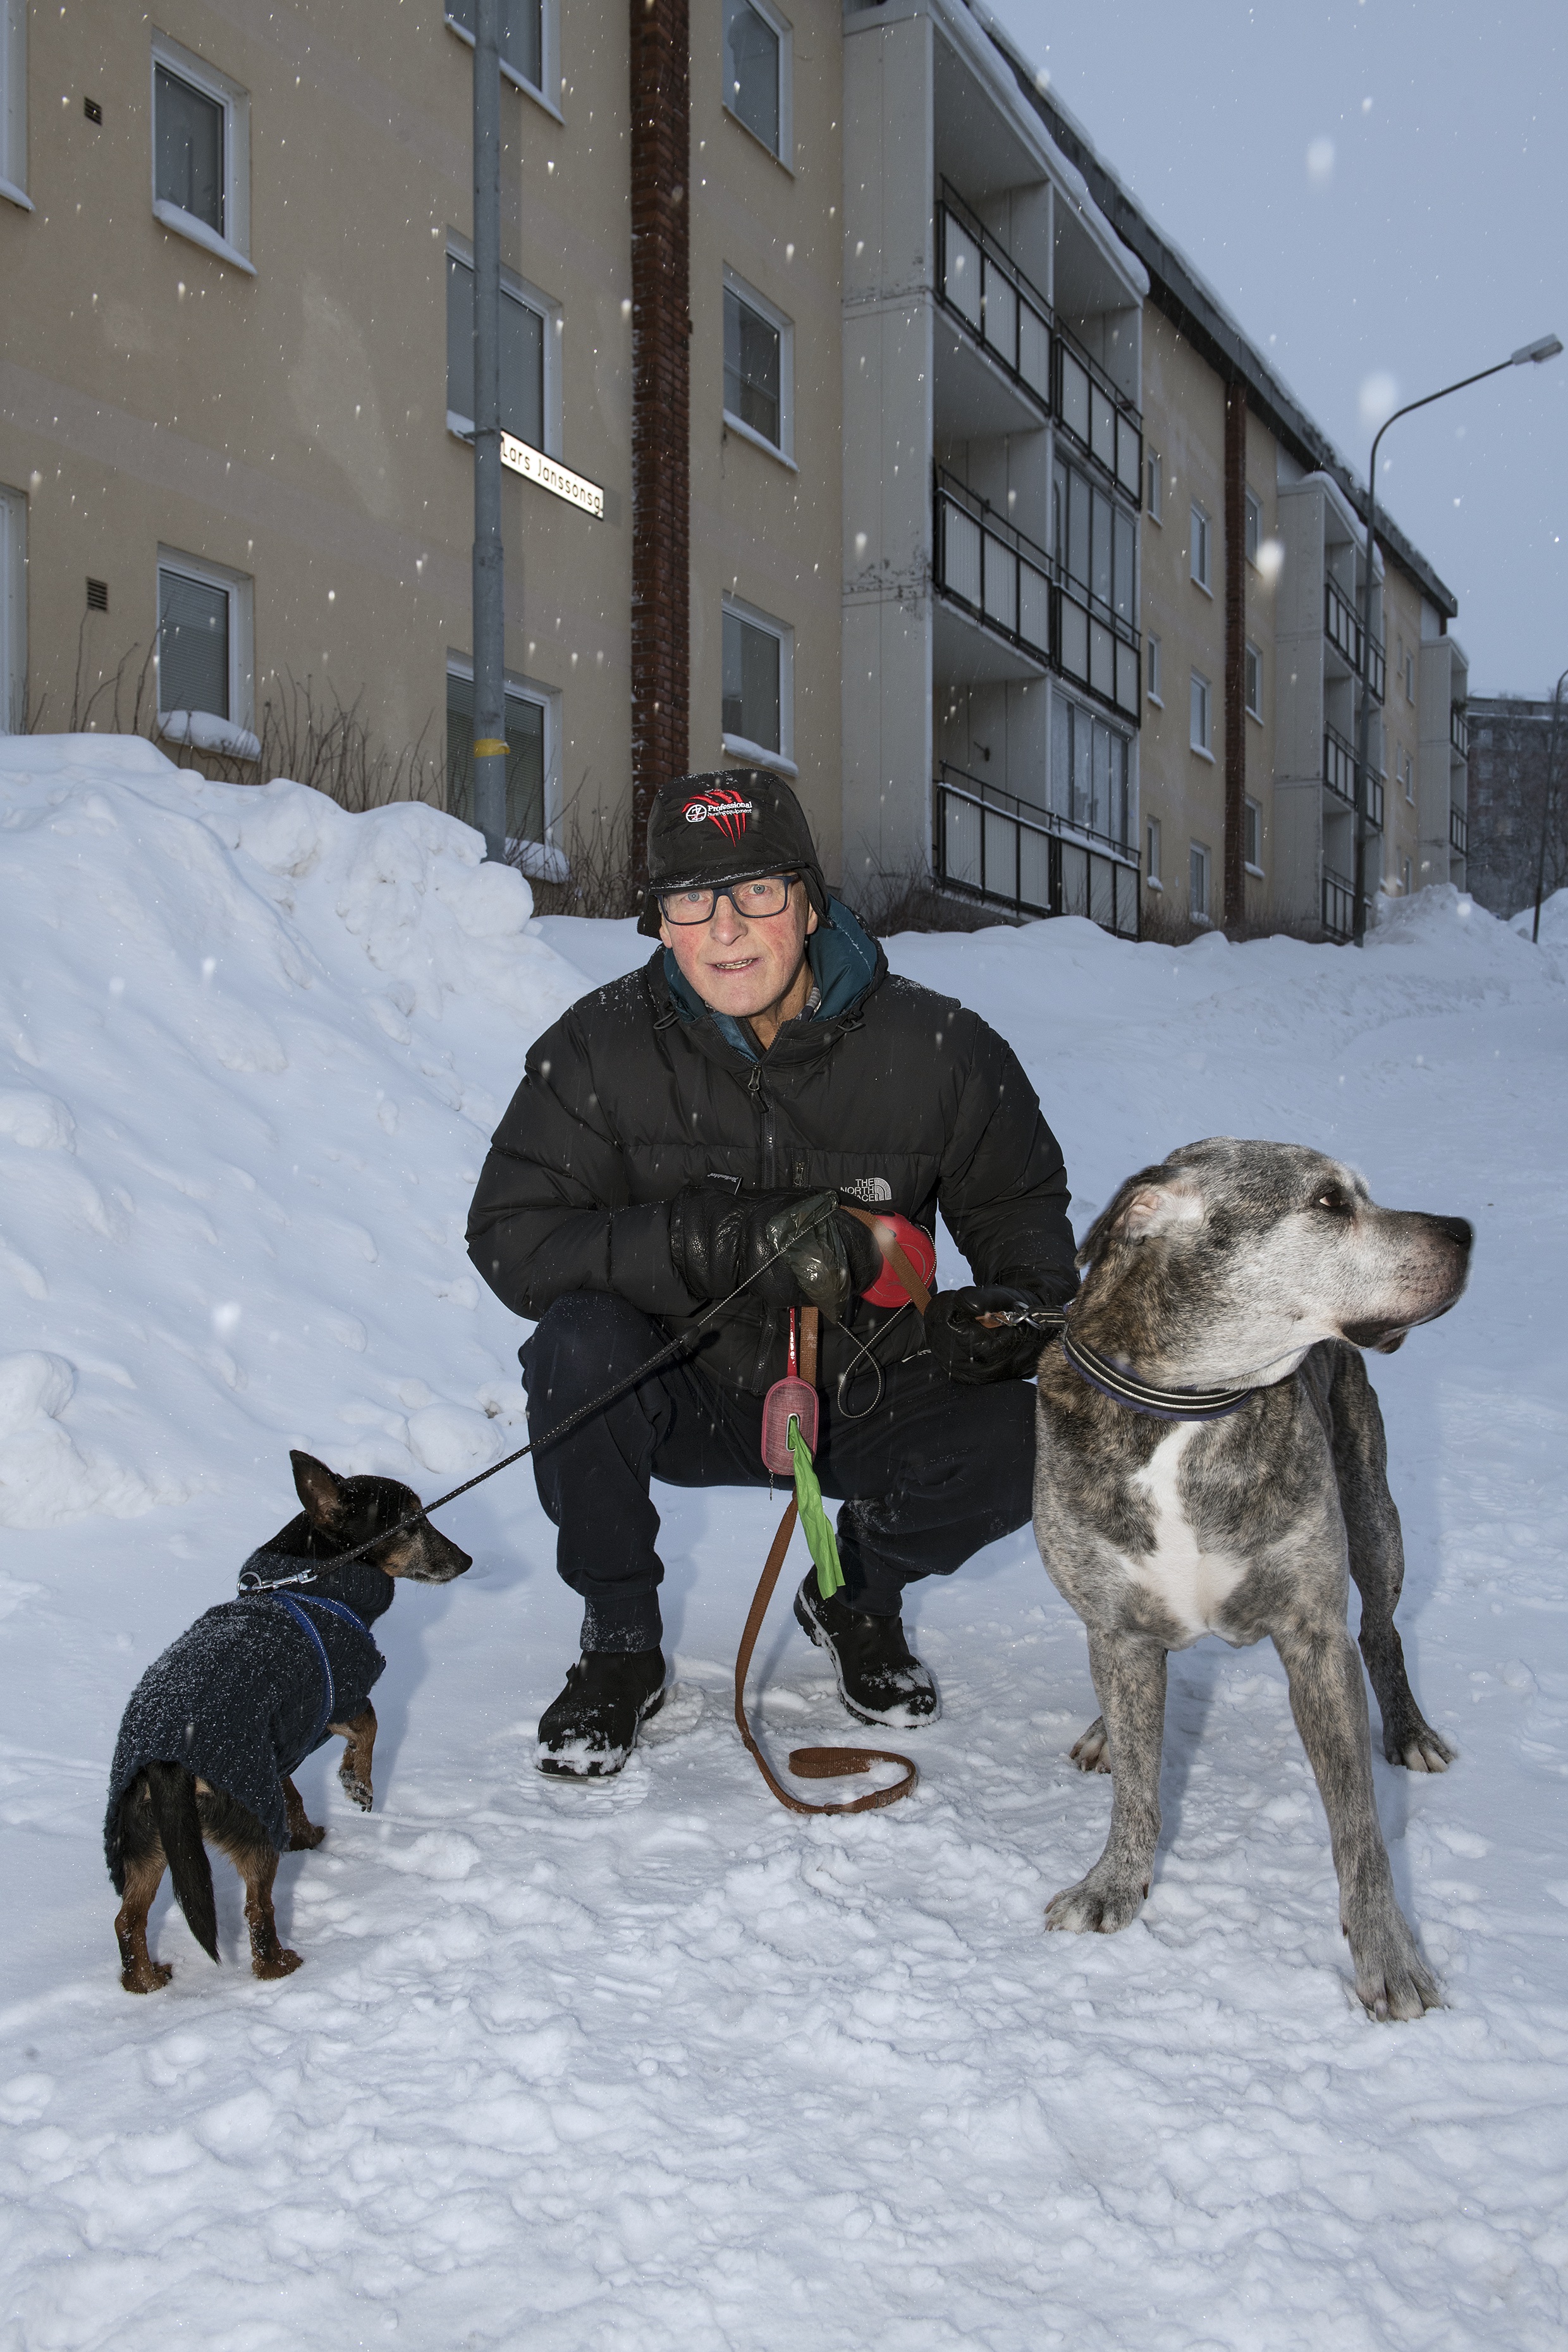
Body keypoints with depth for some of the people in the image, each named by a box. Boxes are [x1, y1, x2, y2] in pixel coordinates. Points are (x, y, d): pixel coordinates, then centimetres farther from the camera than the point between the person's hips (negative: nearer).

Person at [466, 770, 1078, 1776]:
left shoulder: (935, 1050, -11)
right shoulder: (603, 1049, -13)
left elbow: (1020, 1203, 5)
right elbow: (510, 1238, -19)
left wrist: (1023, 1299, -19)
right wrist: (724, 1245, -32)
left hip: (864, 1403, 1)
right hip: (688, 1397, -1)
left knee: (1037, 1438, -24)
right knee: (578, 1342, -31)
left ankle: (860, 1597, 10)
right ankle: (621, 1646, -5)